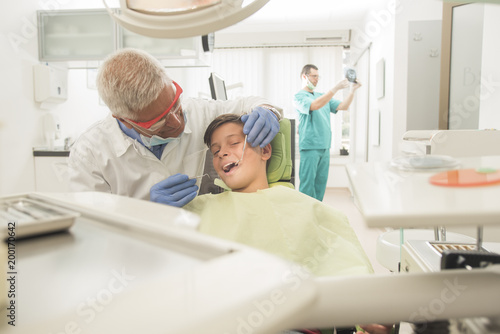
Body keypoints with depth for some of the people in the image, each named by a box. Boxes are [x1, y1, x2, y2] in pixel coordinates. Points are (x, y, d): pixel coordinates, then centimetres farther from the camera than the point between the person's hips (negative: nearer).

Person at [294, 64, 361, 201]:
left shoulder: (323, 96, 20)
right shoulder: (299, 96, -2)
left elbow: (343, 106, 14)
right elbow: (314, 106, -22)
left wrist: (352, 90, -1)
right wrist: (336, 88, -23)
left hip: (325, 147, 7)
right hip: (310, 147, -7)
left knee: (321, 182, 10)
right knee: (307, 184, -6)